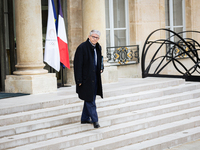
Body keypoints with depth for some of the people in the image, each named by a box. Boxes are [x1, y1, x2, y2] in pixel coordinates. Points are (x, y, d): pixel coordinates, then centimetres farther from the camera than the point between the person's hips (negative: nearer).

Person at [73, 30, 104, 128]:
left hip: (95, 78, 8)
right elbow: (77, 64, -14)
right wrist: (79, 80, -17)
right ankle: (94, 120, 0)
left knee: (89, 99, 14)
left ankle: (85, 118, 24)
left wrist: (101, 68, 8)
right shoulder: (82, 48, -13)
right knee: (89, 100, -5)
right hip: (86, 78, -8)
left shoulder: (98, 48, 9)